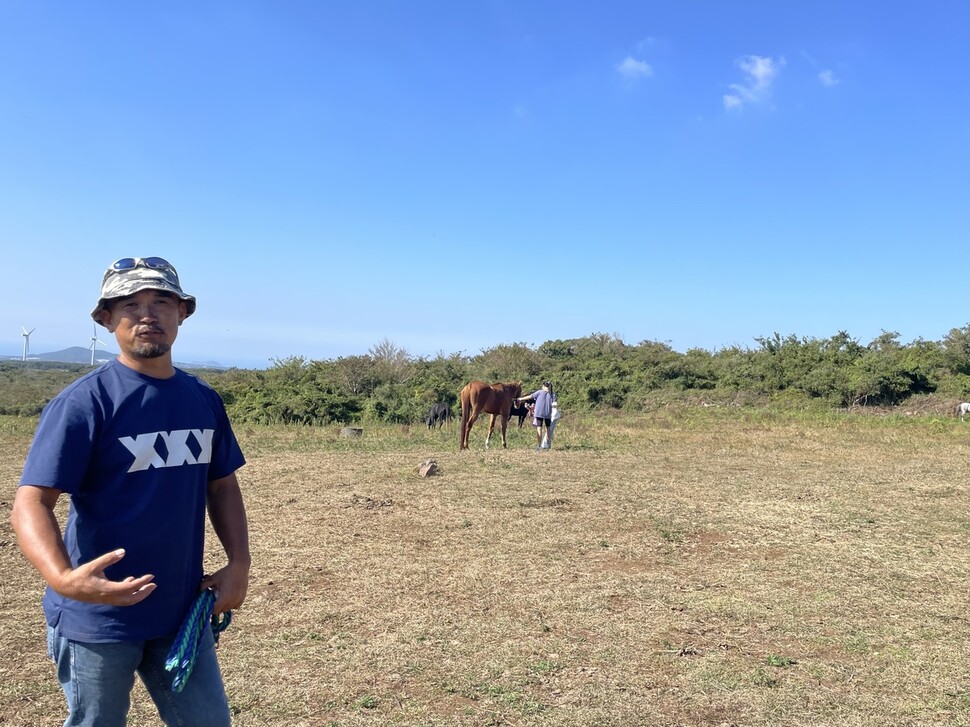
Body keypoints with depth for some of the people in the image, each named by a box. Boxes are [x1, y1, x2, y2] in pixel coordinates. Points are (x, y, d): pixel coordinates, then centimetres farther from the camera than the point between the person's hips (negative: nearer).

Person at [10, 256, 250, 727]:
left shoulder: (203, 400, 2)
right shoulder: (83, 402, -15)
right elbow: (31, 503, -20)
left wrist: (239, 563, 0)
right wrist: (62, 578, -38)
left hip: (183, 612, 5)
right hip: (97, 619, -5)